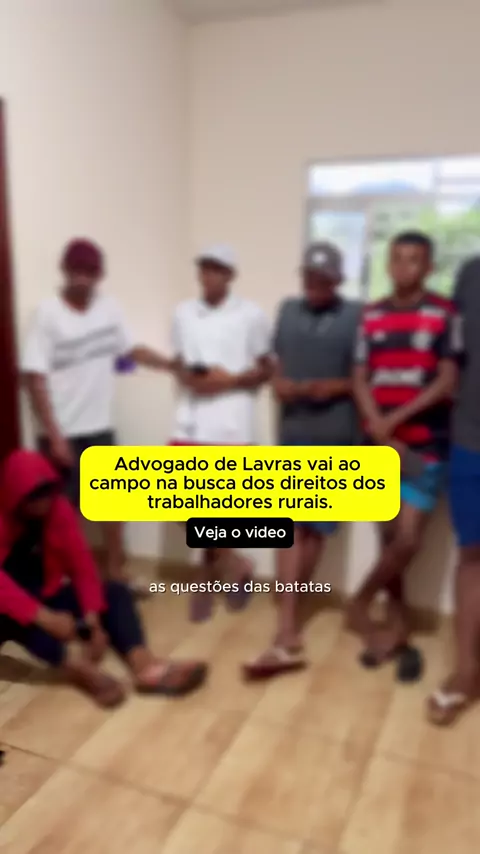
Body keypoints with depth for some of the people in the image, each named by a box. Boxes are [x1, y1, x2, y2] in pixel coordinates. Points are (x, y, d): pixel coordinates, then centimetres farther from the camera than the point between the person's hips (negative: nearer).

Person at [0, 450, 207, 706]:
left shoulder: (59, 509, -8)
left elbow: (82, 566, -13)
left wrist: (92, 616, -29)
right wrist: (44, 618, -47)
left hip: (45, 599, 5)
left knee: (115, 592, -15)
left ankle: (143, 664, -38)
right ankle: (81, 669, -52)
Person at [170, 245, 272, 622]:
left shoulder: (252, 315, -2)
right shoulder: (183, 313, 10)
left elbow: (265, 370, 2)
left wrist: (230, 380, -14)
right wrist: (186, 377, -5)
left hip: (232, 421, -4)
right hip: (191, 417, 4)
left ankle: (209, 574, 26)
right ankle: (231, 562, 21)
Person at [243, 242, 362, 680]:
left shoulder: (357, 316, -1)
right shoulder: (288, 311, 11)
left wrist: (338, 387, -16)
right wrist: (281, 385, -3)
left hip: (336, 439, -2)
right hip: (293, 436, 3)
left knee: (317, 528, 5)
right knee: (291, 528, -1)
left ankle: (289, 606, 22)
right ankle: (288, 637, 7)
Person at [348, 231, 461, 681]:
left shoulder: (445, 314, -2)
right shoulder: (372, 316, 8)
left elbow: (448, 381, -7)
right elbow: (360, 380, 5)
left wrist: (398, 418, -15)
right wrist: (379, 429, -9)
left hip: (426, 444, -3)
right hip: (380, 444, 3)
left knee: (408, 539, -10)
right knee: (389, 538, 9)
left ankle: (360, 604, 14)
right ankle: (397, 628, 22)